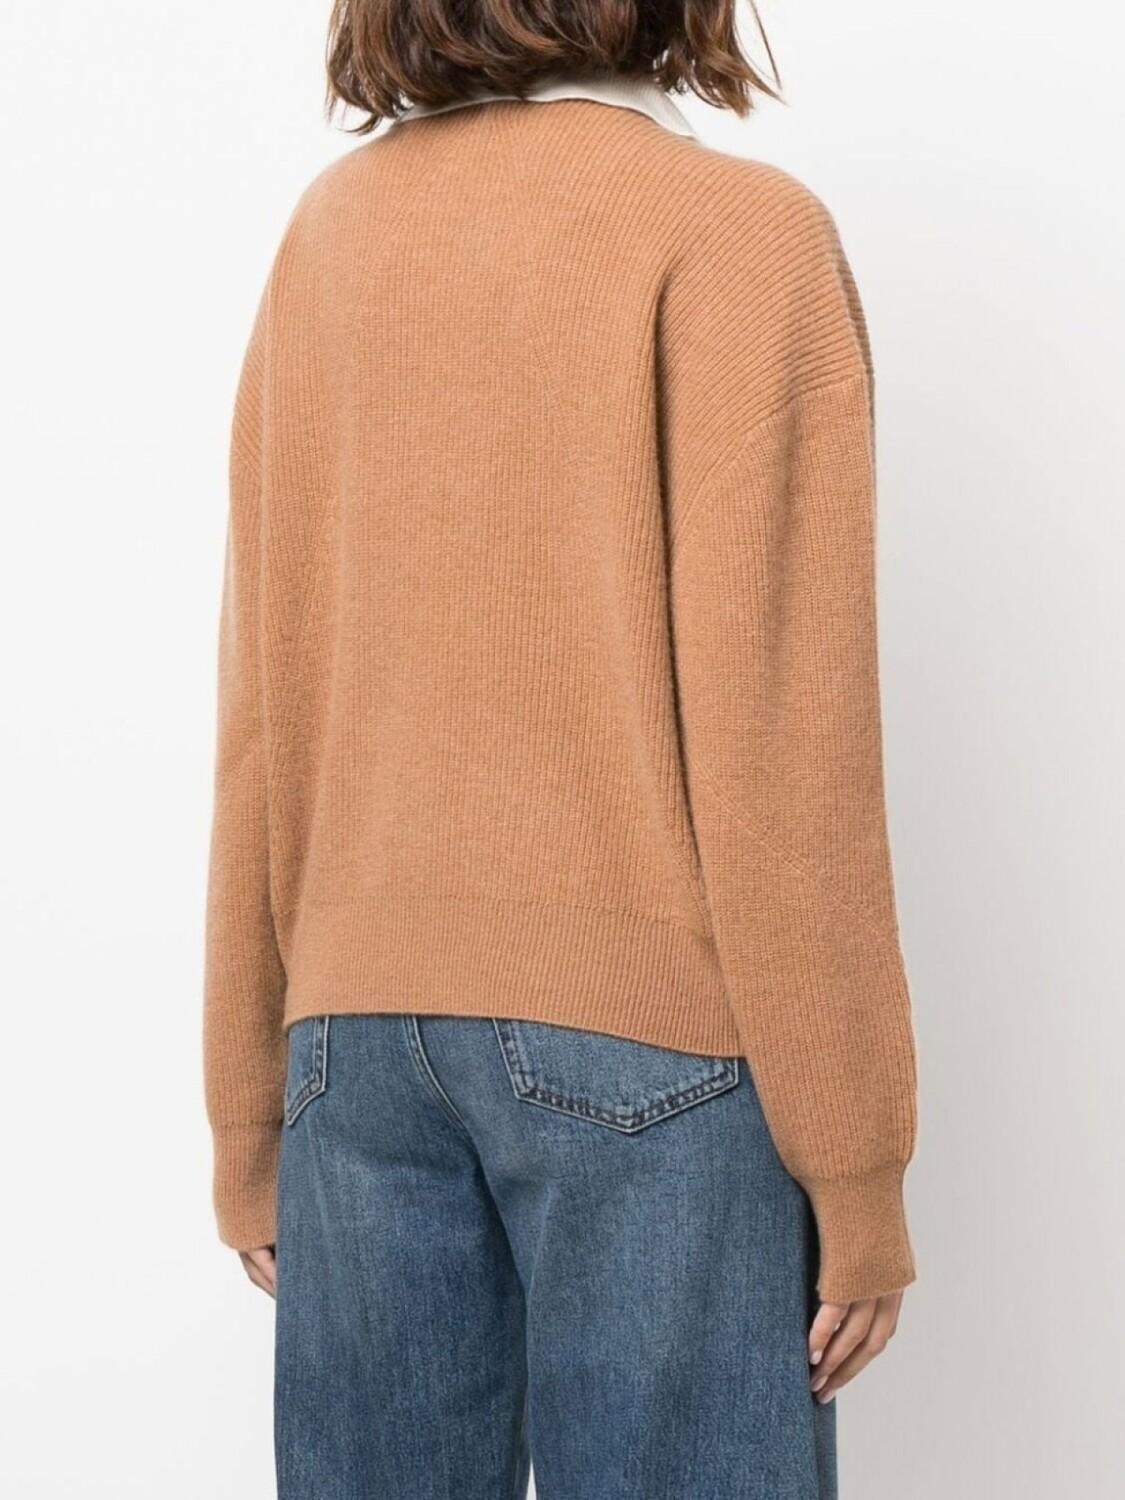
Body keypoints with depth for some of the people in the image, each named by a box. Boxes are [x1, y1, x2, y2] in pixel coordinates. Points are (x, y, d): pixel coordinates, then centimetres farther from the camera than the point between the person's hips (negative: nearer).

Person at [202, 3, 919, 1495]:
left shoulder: (331, 228, 7)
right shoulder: (736, 231, -8)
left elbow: (263, 711, 6)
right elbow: (776, 736, -12)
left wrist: (252, 1112, 12)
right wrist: (856, 1168, -5)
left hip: (359, 1025, 5)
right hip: (650, 1034, -5)